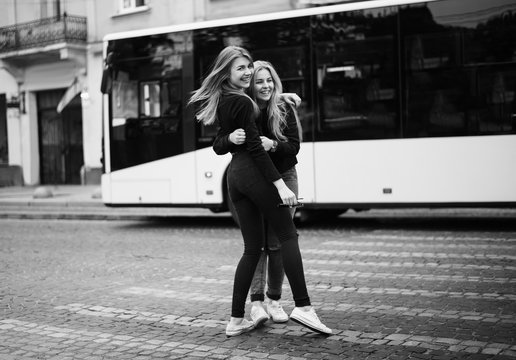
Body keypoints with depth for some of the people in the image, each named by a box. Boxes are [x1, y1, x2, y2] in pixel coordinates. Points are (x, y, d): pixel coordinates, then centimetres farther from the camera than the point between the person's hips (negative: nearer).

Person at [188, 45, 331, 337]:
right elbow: (255, 146, -16)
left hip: (235, 174, 9)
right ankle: (303, 306, -9)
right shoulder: (241, 102, -11)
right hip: (253, 171, -9)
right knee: (287, 235, -3)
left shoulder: (221, 101, 16)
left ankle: (236, 320, 10)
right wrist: (280, 184, -19)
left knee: (253, 248, 10)